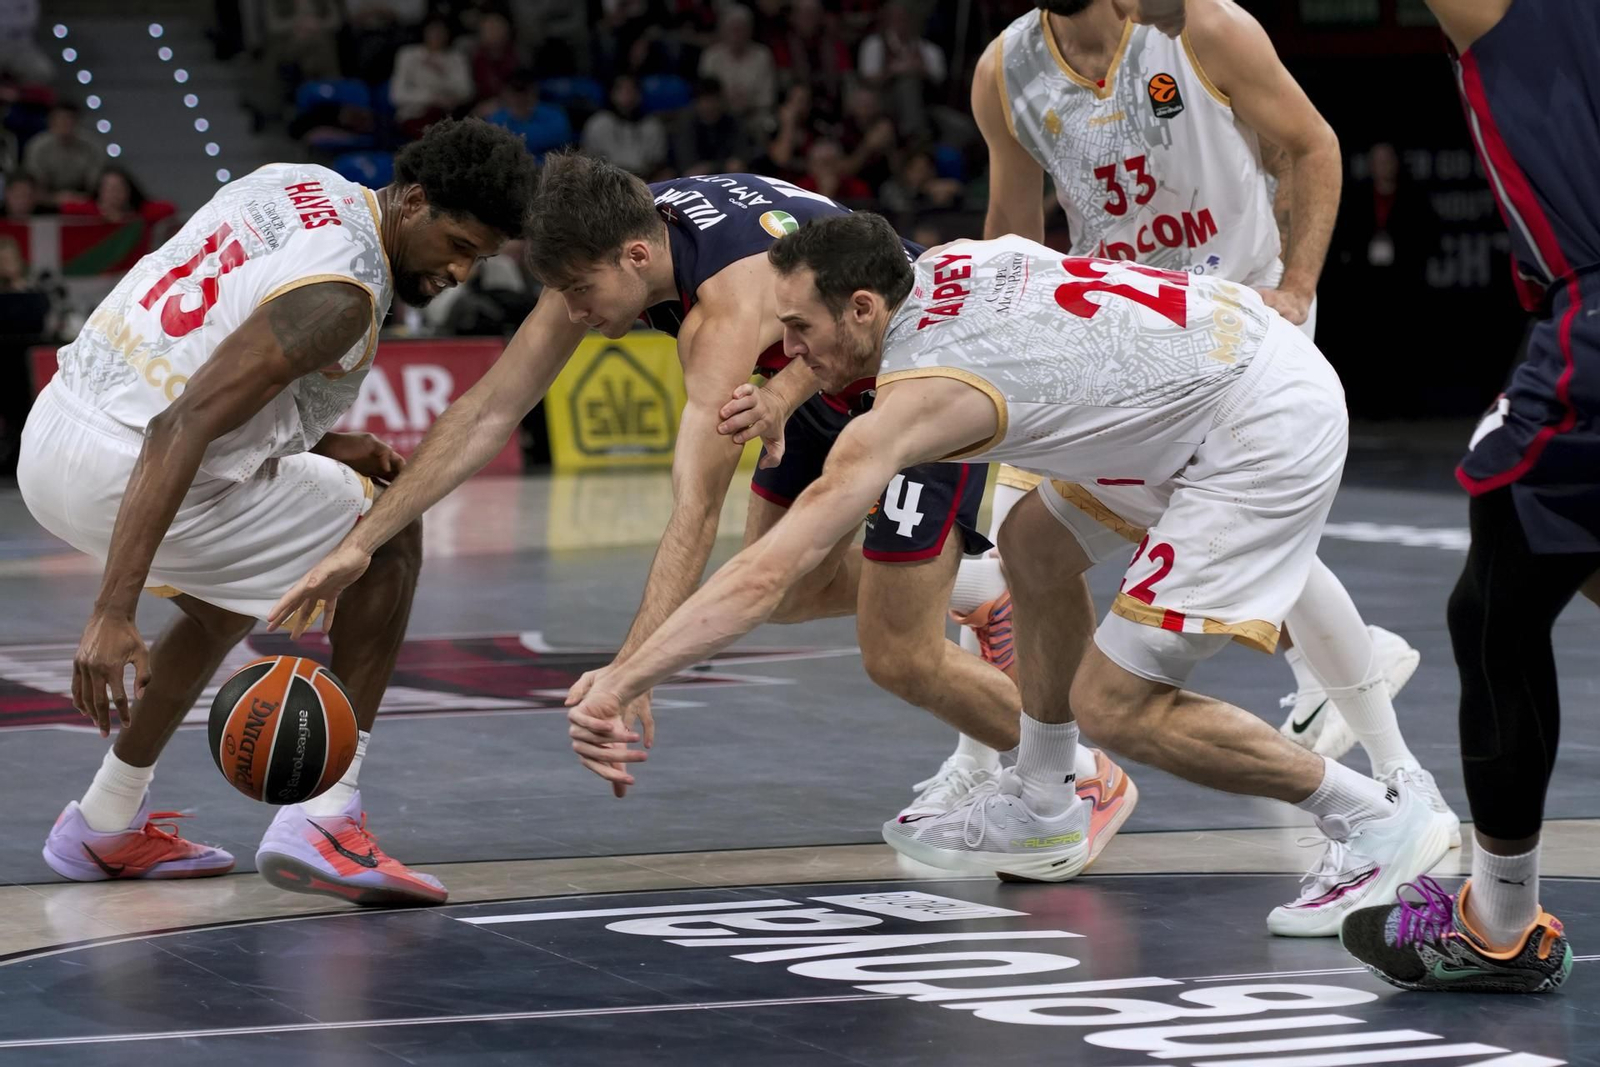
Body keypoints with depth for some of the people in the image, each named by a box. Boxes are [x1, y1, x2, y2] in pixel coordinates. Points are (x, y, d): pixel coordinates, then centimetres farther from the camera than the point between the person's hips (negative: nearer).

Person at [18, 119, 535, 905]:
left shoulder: (295, 186, 10)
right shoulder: (341, 292, -18)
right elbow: (183, 425, -27)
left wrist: (319, 444, 14)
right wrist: (113, 613, -32)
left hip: (53, 432, 9)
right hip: (118, 469, -9)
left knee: (227, 604, 32)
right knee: (390, 541, 2)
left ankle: (105, 827, 36)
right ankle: (322, 820, -3)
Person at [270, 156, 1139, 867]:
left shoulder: (728, 303, -41)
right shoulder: (606, 246, -17)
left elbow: (696, 510, -49)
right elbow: (488, 412, -13)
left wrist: (629, 670, -58)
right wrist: (362, 542, -17)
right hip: (837, 380, 8)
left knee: (896, 660, -6)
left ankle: (1091, 781, 16)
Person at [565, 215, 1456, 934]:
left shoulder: (915, 399, -18)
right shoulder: (939, 267, 5)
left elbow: (769, 574, -22)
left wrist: (619, 686, -21)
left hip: (1269, 435, -10)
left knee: (1114, 704, -8)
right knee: (1037, 545, 22)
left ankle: (1381, 823, -2)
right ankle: (1042, 813, 34)